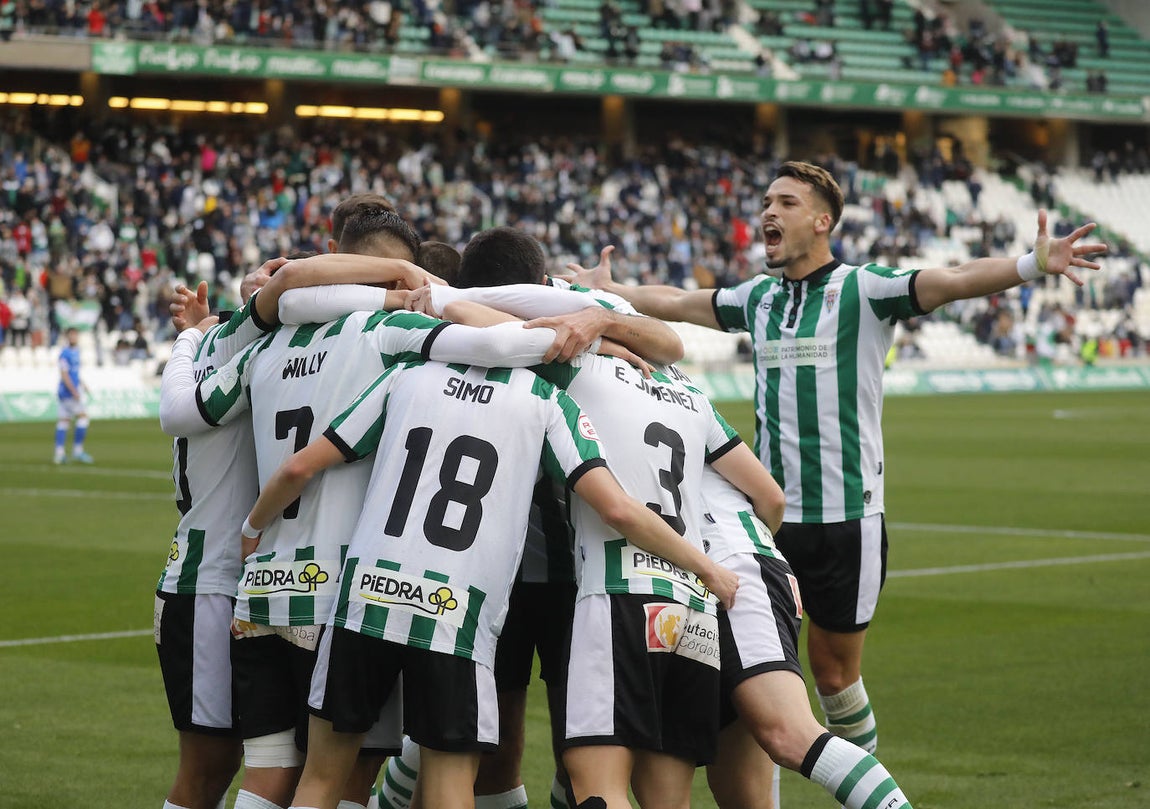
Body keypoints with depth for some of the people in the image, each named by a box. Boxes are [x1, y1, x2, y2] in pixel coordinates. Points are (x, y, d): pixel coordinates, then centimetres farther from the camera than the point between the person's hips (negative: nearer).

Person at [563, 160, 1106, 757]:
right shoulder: (758, 298, 11)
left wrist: (1033, 264, -35)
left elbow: (955, 281, -20)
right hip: (769, 516, 4)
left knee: (834, 672, 6)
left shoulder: (863, 290, -5)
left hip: (846, 518, -4)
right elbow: (675, 303, 30)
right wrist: (607, 289, 41)